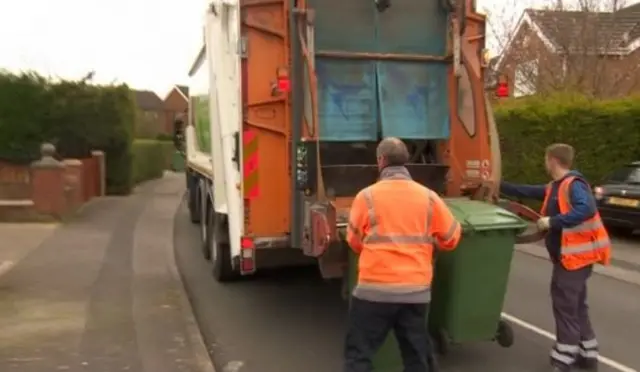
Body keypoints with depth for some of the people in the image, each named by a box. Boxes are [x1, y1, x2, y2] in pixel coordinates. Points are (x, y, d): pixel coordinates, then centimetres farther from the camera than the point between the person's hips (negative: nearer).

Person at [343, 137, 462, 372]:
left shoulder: (367, 196, -5)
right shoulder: (428, 197, 2)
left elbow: (355, 242, 5)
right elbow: (451, 238, 11)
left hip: (375, 289, -3)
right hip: (417, 290, 3)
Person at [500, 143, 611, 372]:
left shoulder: (574, 184, -18)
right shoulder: (554, 188, 11)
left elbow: (587, 209, -33)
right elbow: (526, 192, 20)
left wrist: (552, 221, -29)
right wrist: (499, 186, 23)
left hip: (576, 255, -10)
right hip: (569, 255, 10)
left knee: (565, 305, -3)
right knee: (576, 305, 16)